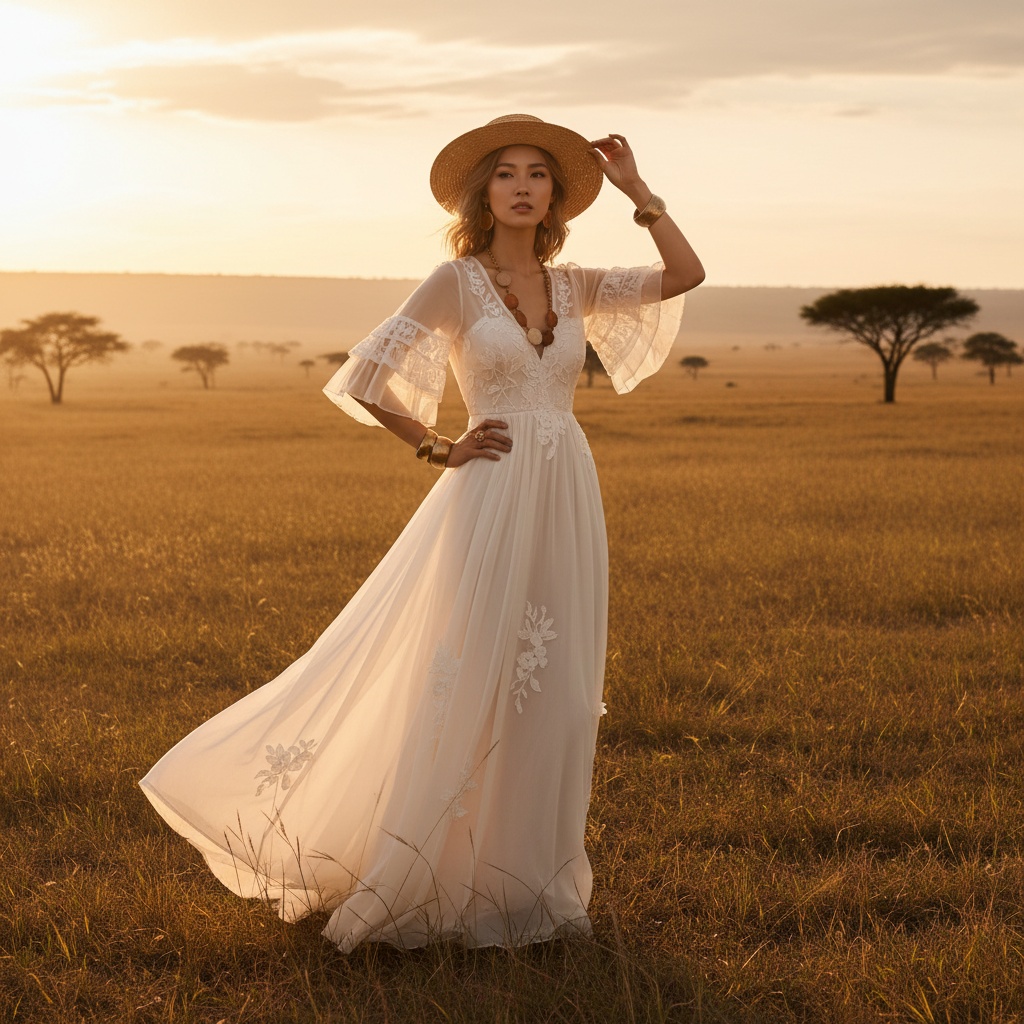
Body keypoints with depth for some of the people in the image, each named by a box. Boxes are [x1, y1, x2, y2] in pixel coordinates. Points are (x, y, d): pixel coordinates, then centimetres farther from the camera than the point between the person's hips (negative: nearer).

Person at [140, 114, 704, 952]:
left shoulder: (575, 288, 11)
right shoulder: (456, 283, -3)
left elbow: (685, 274, 7)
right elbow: (365, 379, -4)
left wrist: (635, 189, 5)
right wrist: (439, 449, -2)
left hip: (569, 502, 5)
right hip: (492, 498, -5)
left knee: (550, 693, 8)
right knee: (470, 690, -3)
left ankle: (527, 877, 20)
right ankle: (442, 884, 10)